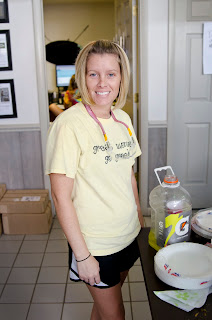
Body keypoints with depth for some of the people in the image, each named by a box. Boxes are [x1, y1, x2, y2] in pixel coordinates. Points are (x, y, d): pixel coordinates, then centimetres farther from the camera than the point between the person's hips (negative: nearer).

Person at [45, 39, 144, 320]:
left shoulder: (123, 119, 1)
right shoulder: (69, 124, -21)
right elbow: (61, 196, -20)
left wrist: (140, 218, 12)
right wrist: (82, 255, -17)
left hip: (129, 234, 6)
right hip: (94, 243, -6)